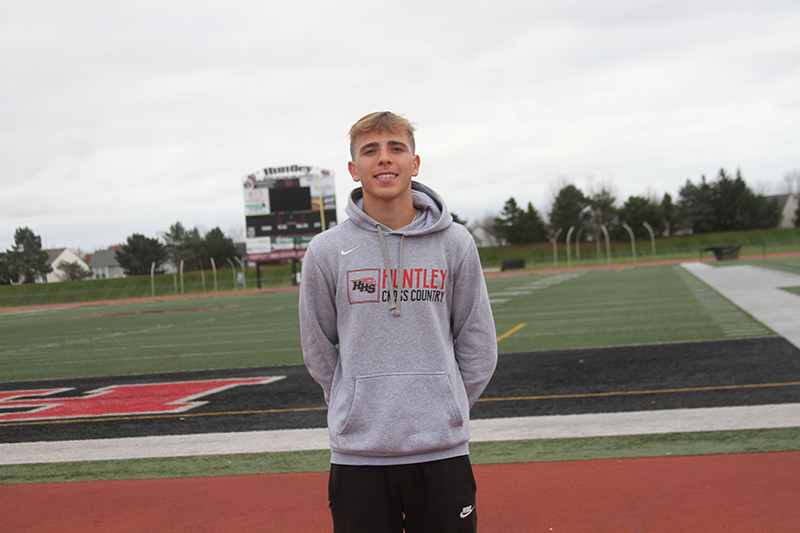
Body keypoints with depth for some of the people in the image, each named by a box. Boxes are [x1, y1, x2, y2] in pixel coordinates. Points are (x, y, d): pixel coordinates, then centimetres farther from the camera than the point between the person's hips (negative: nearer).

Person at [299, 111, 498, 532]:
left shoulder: (454, 244, 2)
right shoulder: (326, 252, 0)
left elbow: (478, 348, 9)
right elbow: (318, 352, 9)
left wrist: (443, 408, 9)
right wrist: (360, 410, 10)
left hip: (443, 451, 1)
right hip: (357, 455, -1)